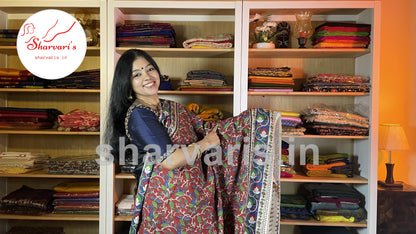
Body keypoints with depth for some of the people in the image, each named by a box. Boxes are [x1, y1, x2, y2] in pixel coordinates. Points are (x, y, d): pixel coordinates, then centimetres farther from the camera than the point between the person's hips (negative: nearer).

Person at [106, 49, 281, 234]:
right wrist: (204, 144, -9)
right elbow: (168, 160, -23)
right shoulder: (137, 114, -16)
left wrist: (254, 117, 7)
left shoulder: (171, 107, 9)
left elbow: (206, 128, 10)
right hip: (167, 199, -7)